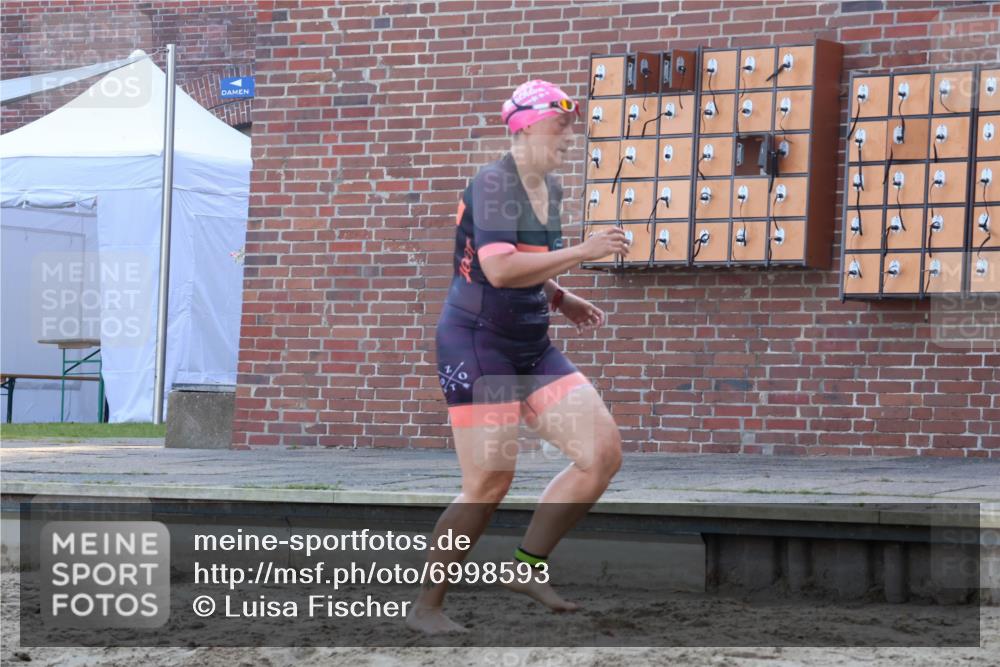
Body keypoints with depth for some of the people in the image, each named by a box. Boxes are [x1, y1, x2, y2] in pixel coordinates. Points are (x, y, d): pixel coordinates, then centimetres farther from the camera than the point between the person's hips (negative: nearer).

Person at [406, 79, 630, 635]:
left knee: (603, 453, -3)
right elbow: (498, 269, -30)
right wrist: (582, 252, -28)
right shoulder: (493, 184, -15)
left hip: (532, 349, 8)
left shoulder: (550, 189, 12)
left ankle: (527, 566, 9)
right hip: (477, 346, -8)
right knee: (489, 484, -9)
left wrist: (563, 301, 12)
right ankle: (425, 606, 7)